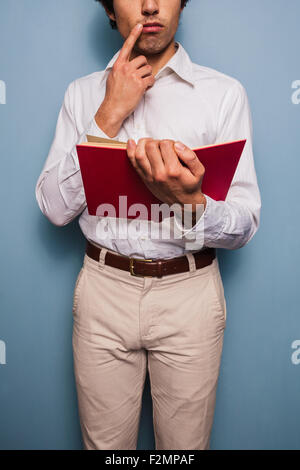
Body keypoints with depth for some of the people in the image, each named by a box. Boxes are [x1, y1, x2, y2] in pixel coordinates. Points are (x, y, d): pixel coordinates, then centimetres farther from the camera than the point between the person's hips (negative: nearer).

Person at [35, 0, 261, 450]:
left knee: (185, 445, 17)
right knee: (104, 443, 18)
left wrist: (191, 201, -29)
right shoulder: (83, 93, 4)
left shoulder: (225, 92, -3)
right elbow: (56, 208, -6)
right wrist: (109, 116, -14)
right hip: (104, 290, 1)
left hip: (189, 294, -1)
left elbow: (244, 225, -7)